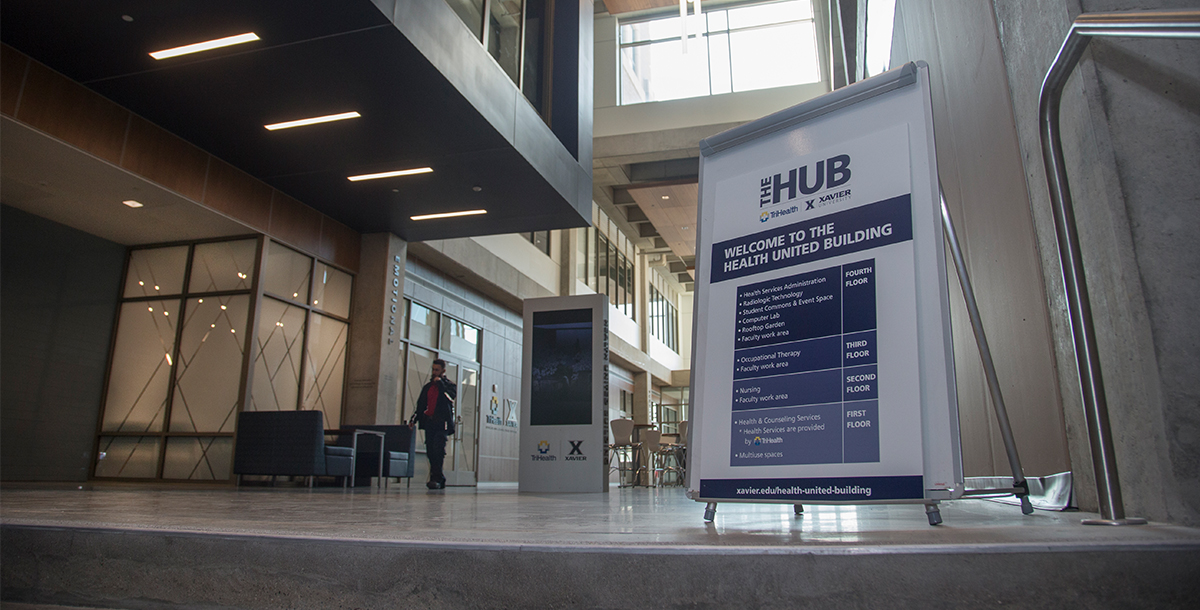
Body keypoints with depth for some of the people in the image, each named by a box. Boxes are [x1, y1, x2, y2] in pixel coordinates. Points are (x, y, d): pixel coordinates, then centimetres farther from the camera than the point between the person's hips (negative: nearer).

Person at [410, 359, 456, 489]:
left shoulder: (449, 385, 6)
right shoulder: (427, 387, 22)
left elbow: (451, 396, -15)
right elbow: (421, 405, 23)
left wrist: (440, 383, -9)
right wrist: (413, 420, 11)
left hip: (442, 423, -5)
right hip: (429, 422, 5)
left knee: (438, 450, -17)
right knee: (430, 451, 2)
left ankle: (436, 478, -17)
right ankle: (441, 480, 11)